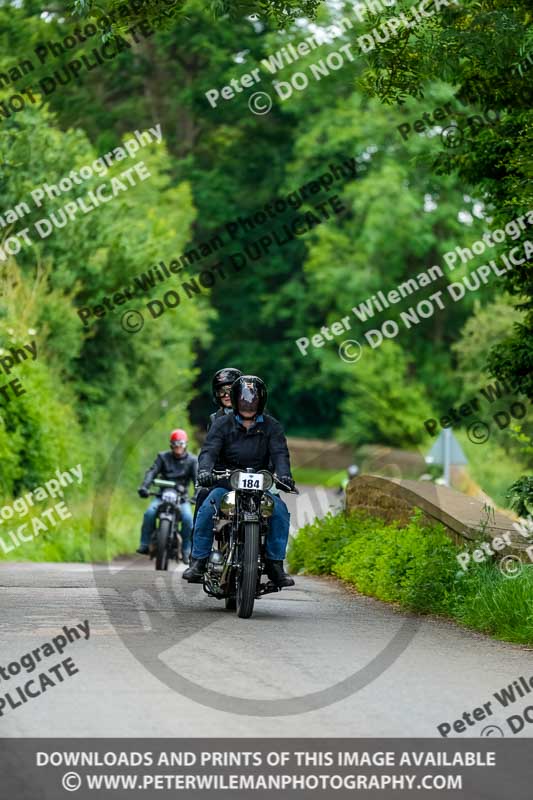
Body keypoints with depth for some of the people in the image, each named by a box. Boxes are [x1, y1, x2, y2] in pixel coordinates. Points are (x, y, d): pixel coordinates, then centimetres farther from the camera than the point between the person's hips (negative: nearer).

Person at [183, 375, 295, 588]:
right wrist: (204, 470, -29)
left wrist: (283, 474, -27)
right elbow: (209, 450, -6)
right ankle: (198, 562, -20)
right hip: (226, 483, 0)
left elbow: (280, 453, -5)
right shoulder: (222, 424, 7)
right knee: (206, 511, -28)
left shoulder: (271, 426, 9)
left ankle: (275, 564, -18)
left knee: (280, 511, -26)